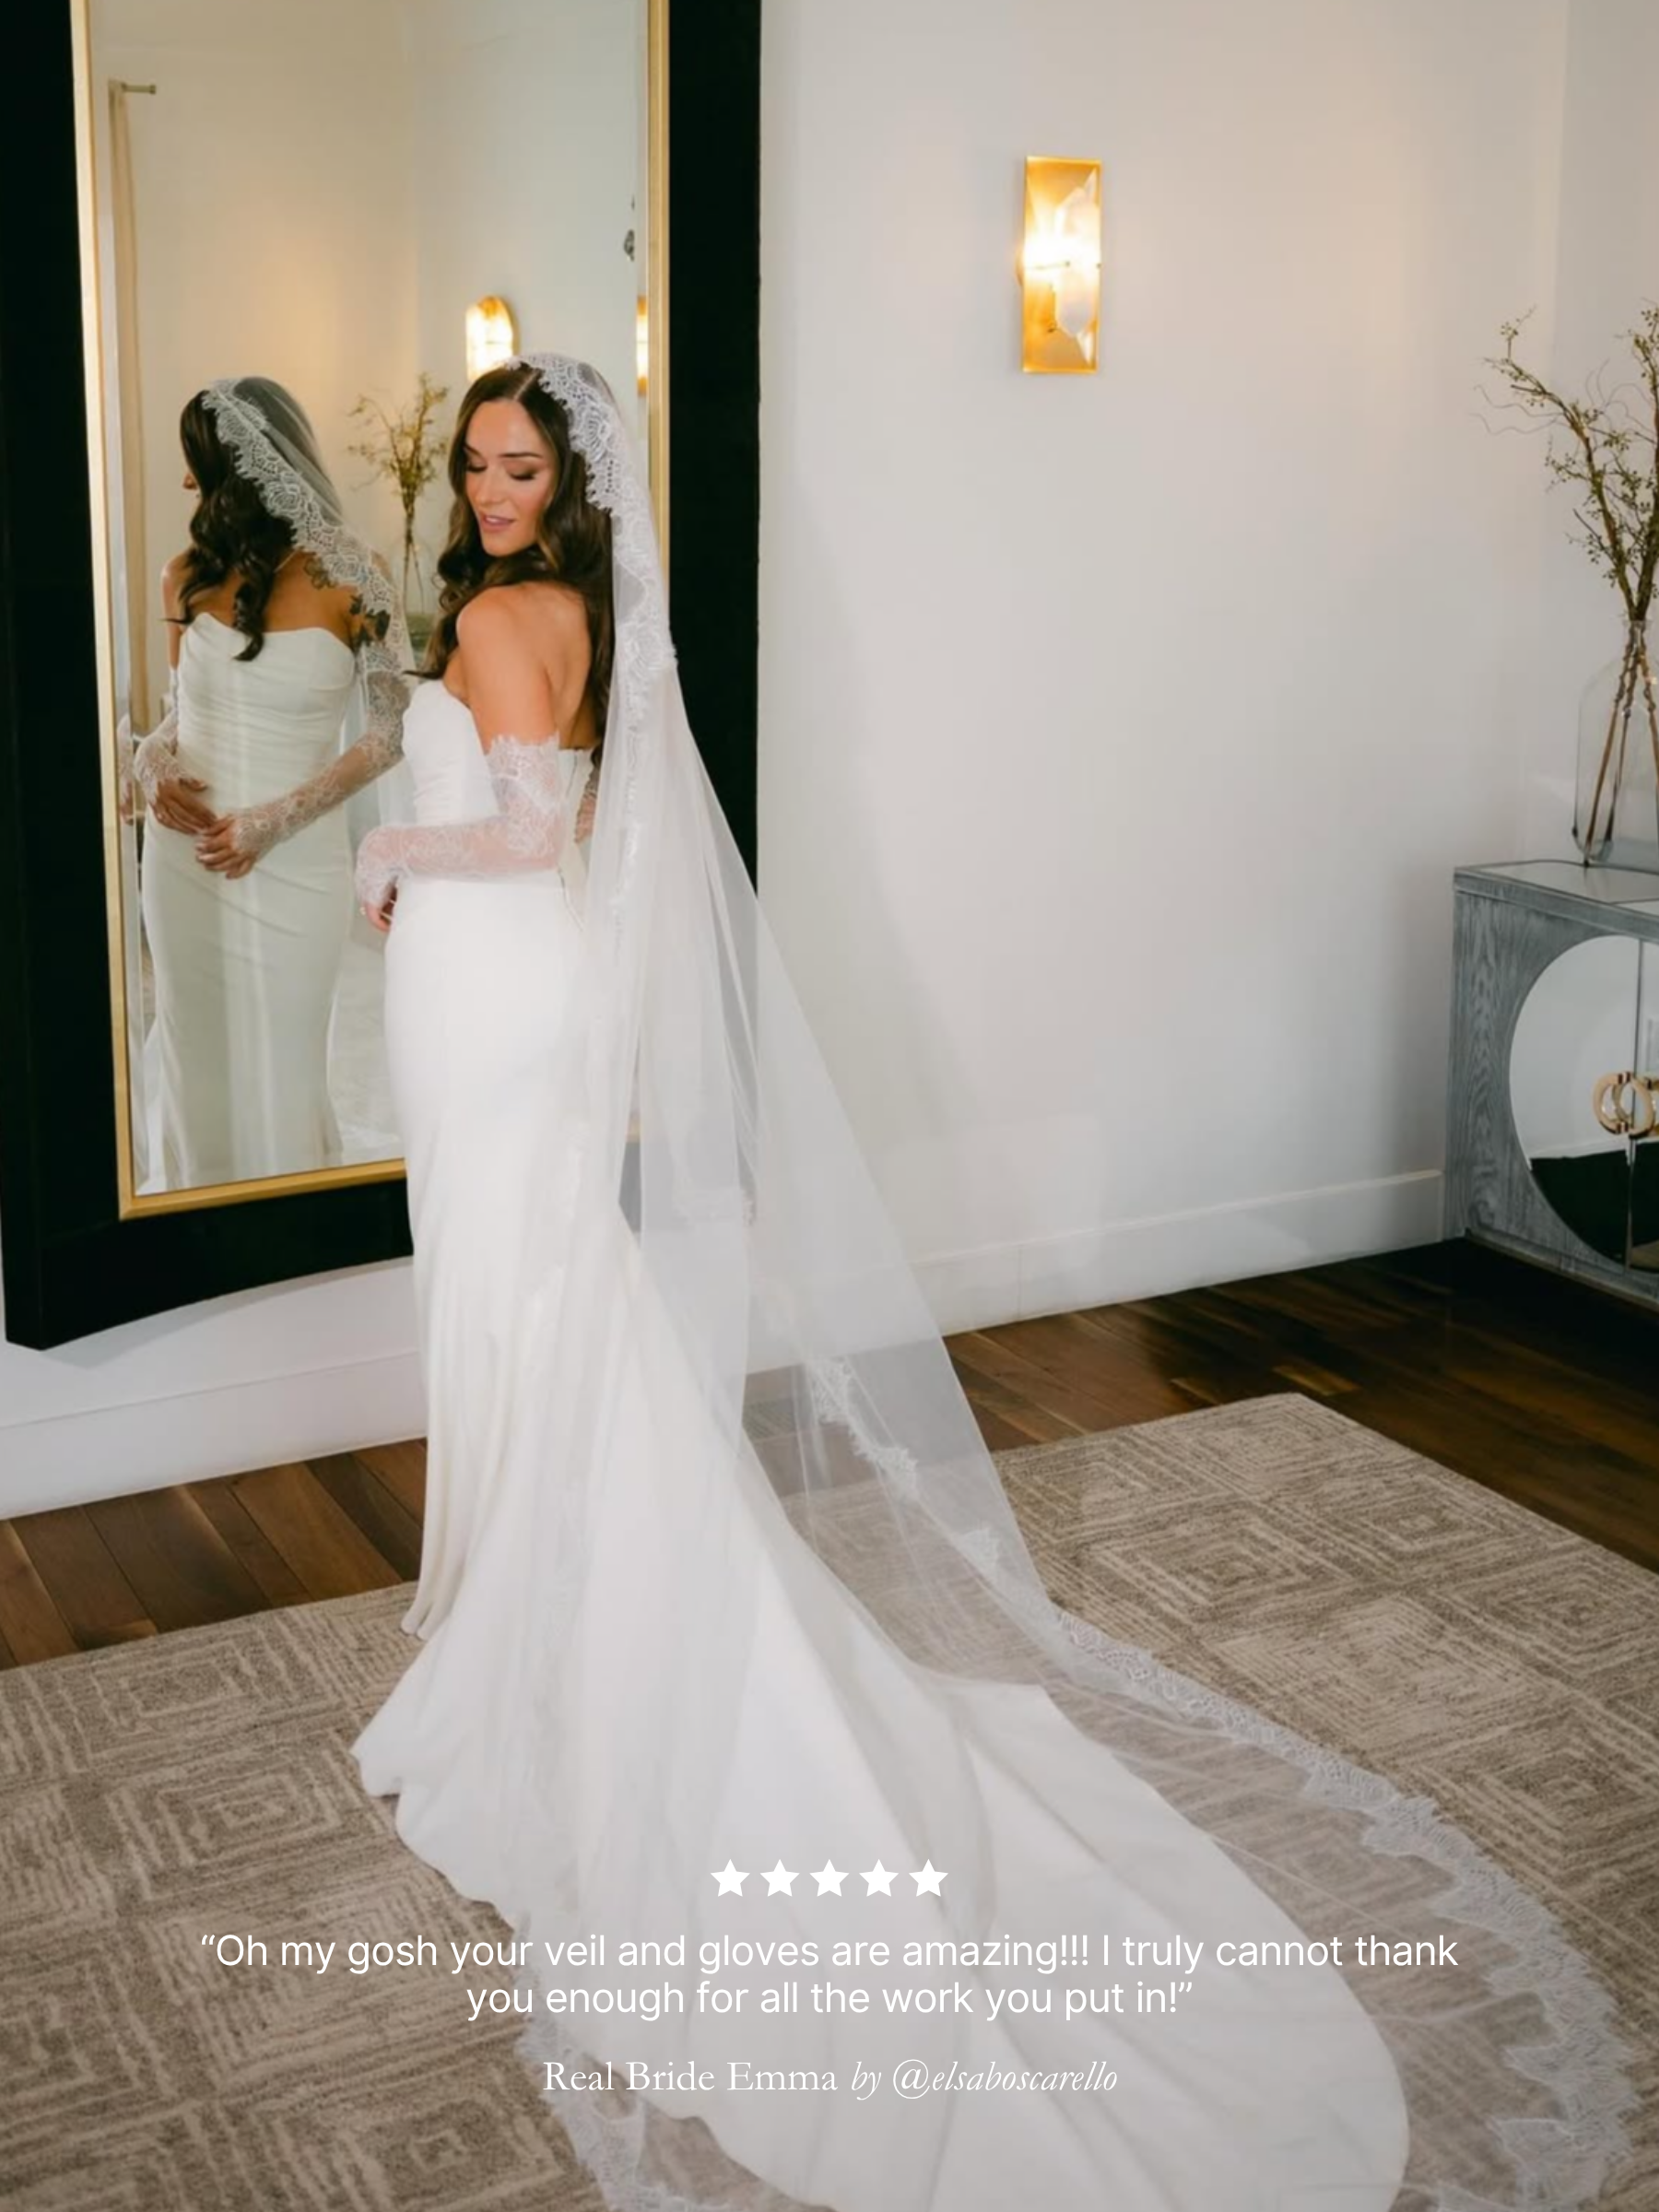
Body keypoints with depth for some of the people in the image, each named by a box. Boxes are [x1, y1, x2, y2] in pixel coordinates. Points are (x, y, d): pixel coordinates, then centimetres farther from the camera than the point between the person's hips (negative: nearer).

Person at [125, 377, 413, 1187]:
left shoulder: (349, 580, -9)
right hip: (184, 857, 4)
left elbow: (390, 732, -7)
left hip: (293, 866, -3)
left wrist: (276, 821, -15)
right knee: (196, 1064, 13)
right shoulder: (189, 573, 3)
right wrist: (152, 761, -6)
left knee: (277, 1074, 7)